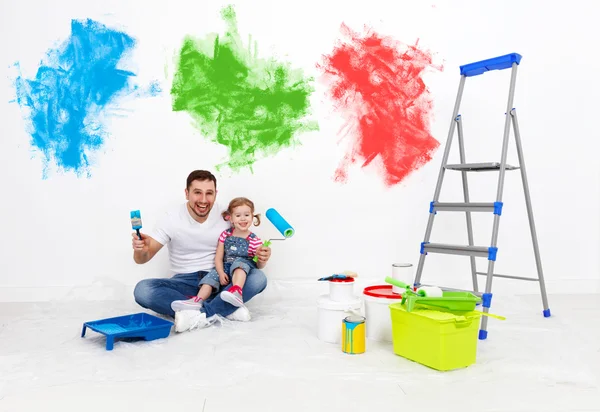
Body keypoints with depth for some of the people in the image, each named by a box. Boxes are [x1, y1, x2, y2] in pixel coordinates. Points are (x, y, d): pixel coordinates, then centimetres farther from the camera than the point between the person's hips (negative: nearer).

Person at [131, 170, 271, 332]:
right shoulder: (172, 219, -8)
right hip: (185, 282, 0)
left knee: (258, 278, -27)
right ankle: (225, 309, -28)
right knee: (142, 290, -30)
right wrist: (141, 250, -33)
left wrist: (259, 259, -23)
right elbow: (141, 259, -7)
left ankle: (197, 315, -28)